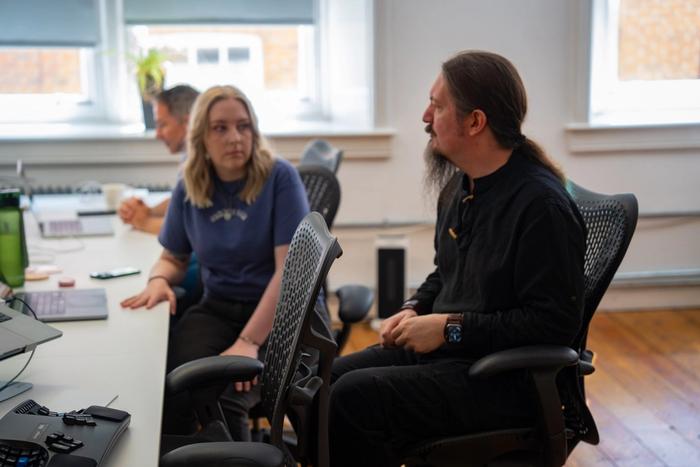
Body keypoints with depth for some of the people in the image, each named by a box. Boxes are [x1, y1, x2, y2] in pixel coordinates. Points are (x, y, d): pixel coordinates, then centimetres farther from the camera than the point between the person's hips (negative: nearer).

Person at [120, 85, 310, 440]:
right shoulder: (188, 188, 5)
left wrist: (249, 341, -22)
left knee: (222, 395, -30)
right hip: (217, 308, 4)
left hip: (281, 312, -3)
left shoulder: (279, 178, -10)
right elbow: (173, 257, 19)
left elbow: (290, 269, -15)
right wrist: (159, 280, -5)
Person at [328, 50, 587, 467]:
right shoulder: (458, 188, 10)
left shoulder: (542, 205, -19)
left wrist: (451, 328, -19)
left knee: (353, 397, -25)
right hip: (441, 349, 9)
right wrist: (414, 310, 5)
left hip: (507, 380, -9)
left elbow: (554, 322, -21)